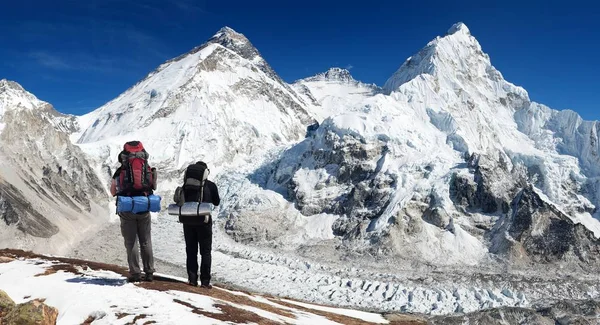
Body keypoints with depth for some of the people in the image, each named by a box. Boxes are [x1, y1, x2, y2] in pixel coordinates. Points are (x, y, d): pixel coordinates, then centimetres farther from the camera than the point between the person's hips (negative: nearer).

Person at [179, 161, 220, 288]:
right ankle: (205, 281, 2)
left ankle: (192, 279, 12)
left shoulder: (185, 185, 3)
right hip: (203, 220, -3)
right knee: (205, 252, 6)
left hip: (187, 219, 3)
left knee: (191, 251, 13)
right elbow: (216, 202, 7)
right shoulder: (210, 185, -3)